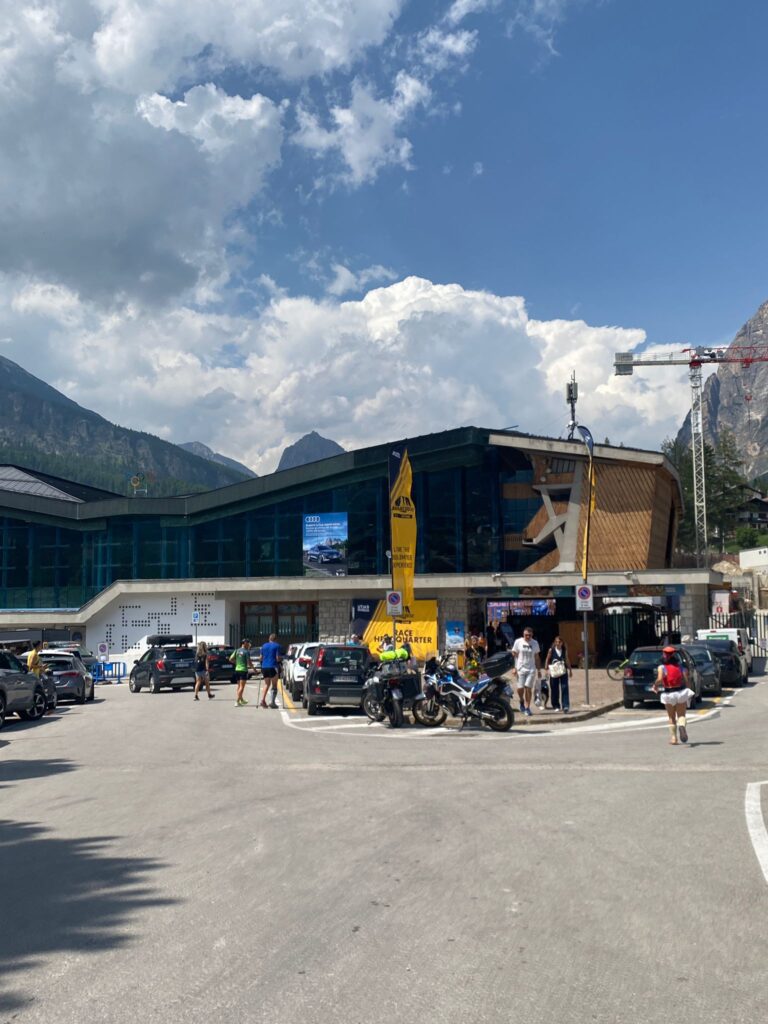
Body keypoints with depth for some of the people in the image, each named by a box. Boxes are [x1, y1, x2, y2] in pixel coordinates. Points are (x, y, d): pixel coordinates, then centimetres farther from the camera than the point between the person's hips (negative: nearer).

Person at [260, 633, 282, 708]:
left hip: (264, 667, 5)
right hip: (273, 667, -5)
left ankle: (263, 699, -1)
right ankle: (272, 702, -2)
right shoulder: (277, 646, -3)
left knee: (266, 684, 16)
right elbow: (278, 658, -10)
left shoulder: (264, 646, 12)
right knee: (274, 685, 5)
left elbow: (261, 657, 13)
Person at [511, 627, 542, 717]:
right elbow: (514, 655, 2)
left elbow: (537, 657, 11)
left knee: (528, 688, -6)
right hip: (520, 669, -1)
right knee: (520, 688, -5)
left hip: (531, 669, 1)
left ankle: (527, 708, 3)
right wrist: (514, 667, -5)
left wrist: (539, 670, 10)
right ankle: (521, 701, 25)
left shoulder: (534, 643, 5)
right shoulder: (518, 642, -1)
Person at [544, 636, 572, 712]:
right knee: (554, 689, 6)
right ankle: (556, 706, 21)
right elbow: (547, 660, 3)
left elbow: (567, 660, 14)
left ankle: (565, 706, -12)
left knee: (565, 688, -9)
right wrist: (546, 669, -4)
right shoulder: (551, 650, -1)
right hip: (554, 672, -1)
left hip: (563, 671, 1)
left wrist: (570, 670, 17)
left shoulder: (564, 650, 5)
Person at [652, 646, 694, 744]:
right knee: (681, 715, 5)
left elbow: (660, 679, -19)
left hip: (668, 695, 0)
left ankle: (673, 738, 8)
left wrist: (655, 686, 0)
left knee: (671, 717, 15)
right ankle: (682, 725, -29)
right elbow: (686, 680, -4)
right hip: (681, 693, 0)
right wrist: (688, 692, 10)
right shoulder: (681, 667, 3)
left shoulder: (662, 667, -4)